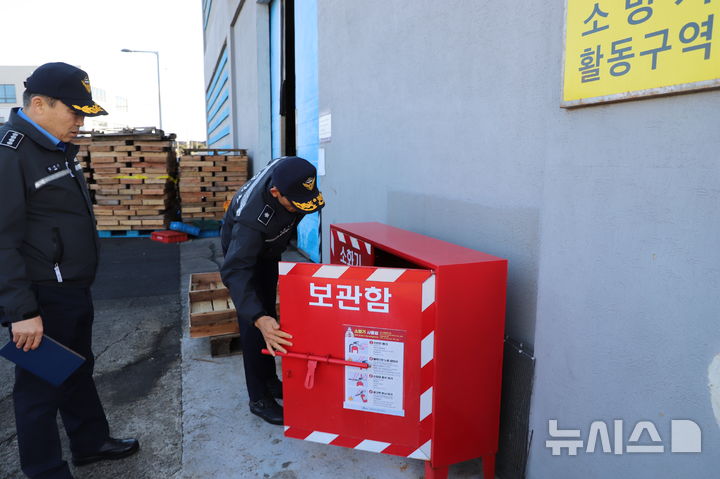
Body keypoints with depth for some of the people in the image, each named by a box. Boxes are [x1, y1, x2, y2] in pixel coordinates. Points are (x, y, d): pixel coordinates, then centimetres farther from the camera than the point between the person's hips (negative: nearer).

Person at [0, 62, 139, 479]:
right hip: (42, 298, -10)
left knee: (80, 371, 22)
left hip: (75, 289, 10)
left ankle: (91, 441, 40)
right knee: (41, 386, 6)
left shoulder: (59, 148, 12)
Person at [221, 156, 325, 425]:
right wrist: (258, 318, -64)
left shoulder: (287, 173, -29)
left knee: (269, 312, 15)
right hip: (242, 251, -7)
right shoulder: (252, 216, -47)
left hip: (269, 248, 7)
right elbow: (235, 271, -51)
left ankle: (270, 380, 30)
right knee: (253, 324, -8)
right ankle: (259, 399, 6)